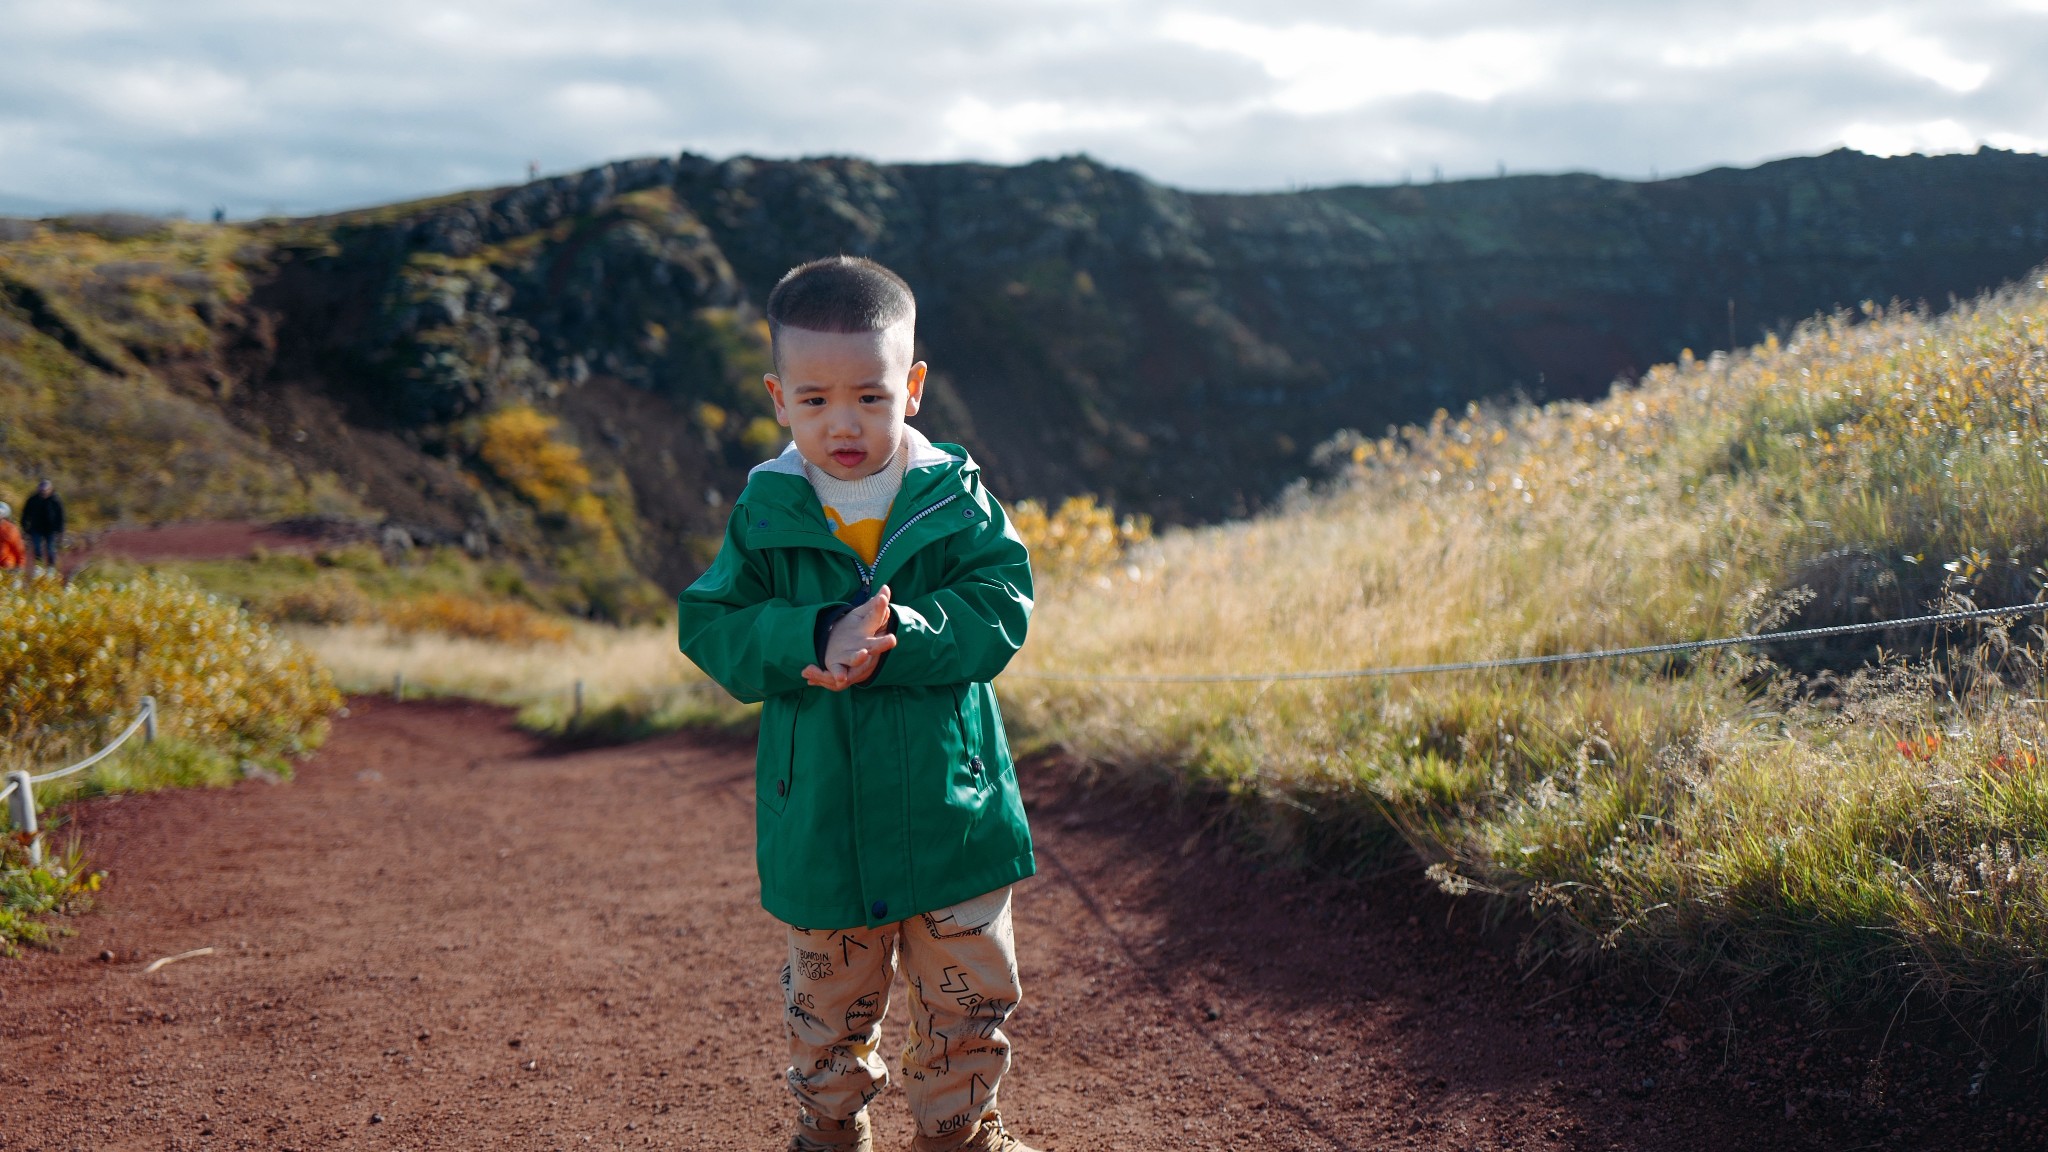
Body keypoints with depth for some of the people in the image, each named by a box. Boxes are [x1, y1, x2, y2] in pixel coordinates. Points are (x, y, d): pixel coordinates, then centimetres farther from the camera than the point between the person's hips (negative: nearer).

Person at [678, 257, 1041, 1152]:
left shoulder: (956, 499, -6)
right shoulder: (765, 514, -4)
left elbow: (999, 611, -13)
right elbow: (711, 626, -9)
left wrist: (895, 640, -29)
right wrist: (814, 641, -27)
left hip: (951, 807, 0)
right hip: (820, 825, 1)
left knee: (969, 998, 12)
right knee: (828, 1006, 18)